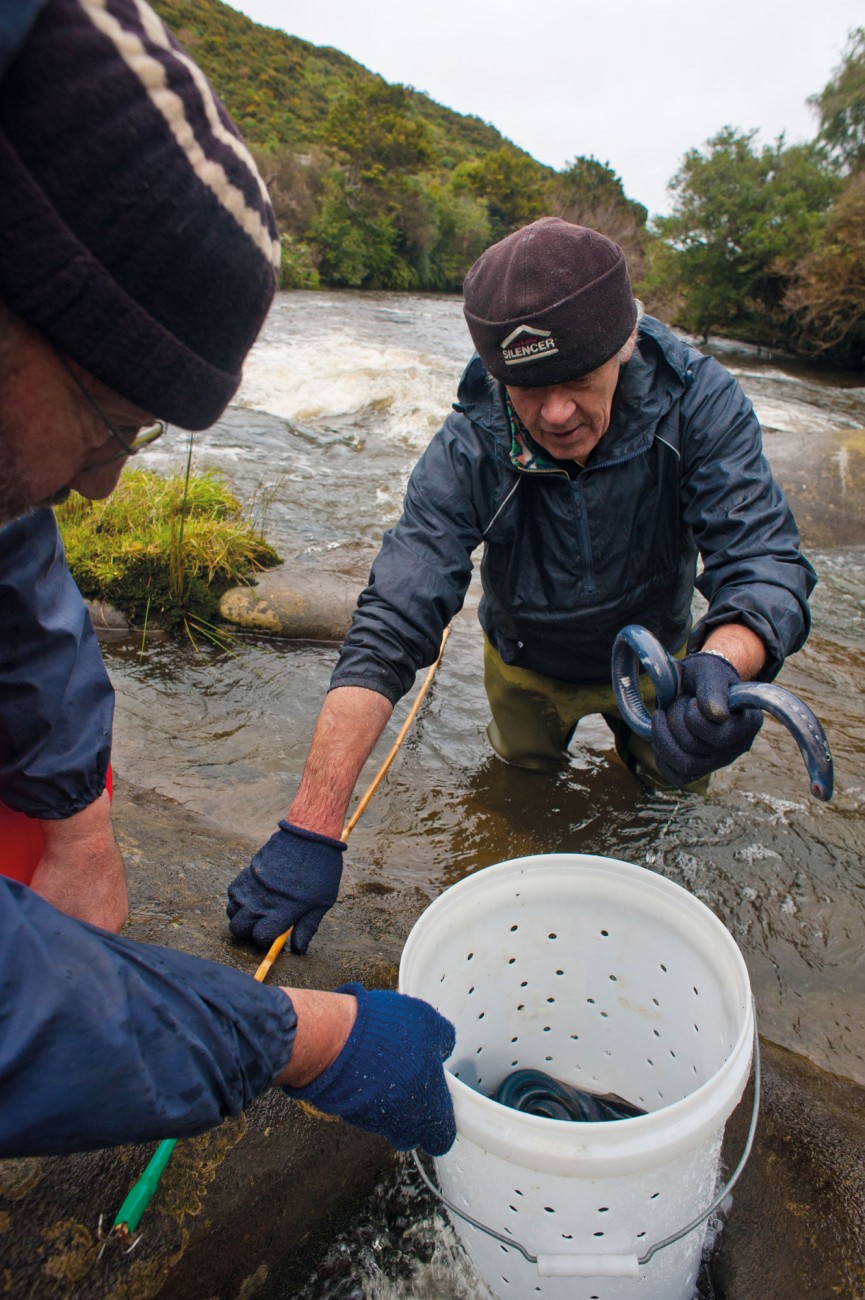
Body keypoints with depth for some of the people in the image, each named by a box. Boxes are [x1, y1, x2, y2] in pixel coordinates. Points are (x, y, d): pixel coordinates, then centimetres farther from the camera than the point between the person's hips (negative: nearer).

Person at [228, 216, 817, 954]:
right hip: (528, 667, -1)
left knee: (677, 790, 22)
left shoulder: (700, 404, -30)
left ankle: (626, 732, 51)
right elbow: (388, 631, -39)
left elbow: (764, 561, -36)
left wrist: (721, 664, -62)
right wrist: (310, 831, -45)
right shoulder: (470, 451, -33)